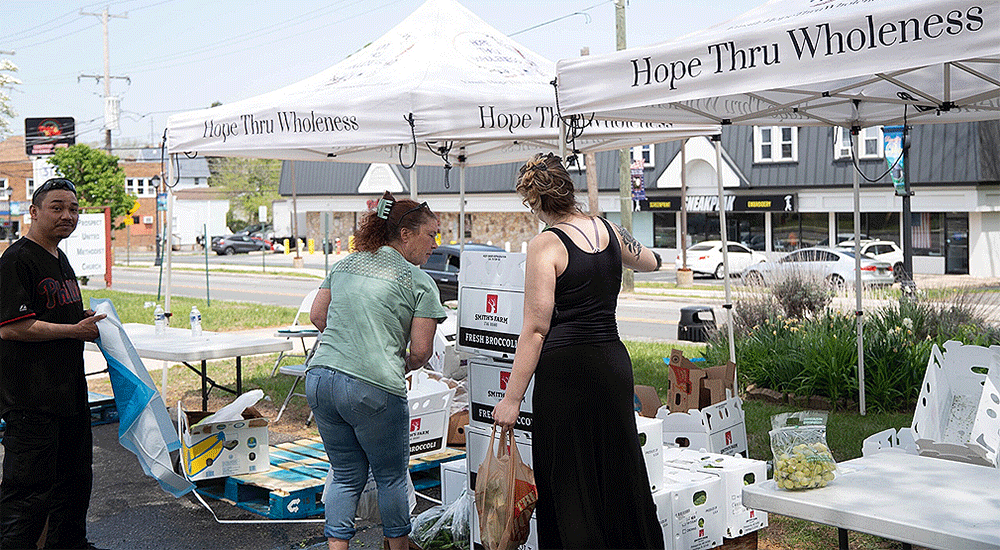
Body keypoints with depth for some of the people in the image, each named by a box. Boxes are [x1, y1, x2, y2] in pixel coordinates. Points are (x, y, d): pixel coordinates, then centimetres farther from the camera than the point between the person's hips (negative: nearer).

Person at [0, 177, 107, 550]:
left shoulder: (61, 260, 17)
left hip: (69, 390, 10)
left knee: (75, 476, 20)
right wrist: (76, 329, -17)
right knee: (30, 488, -4)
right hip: (31, 398, -10)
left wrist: (90, 319, 9)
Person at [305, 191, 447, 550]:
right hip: (372, 388, -6)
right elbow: (421, 350, -5)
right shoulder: (420, 282, -2)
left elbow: (317, 315, 18)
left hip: (320, 378, 6)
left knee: (346, 475, 19)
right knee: (391, 476, 15)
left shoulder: (344, 264, 15)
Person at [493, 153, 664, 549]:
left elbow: (536, 328, -14)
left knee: (568, 486, 4)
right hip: (614, 363, 6)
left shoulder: (546, 243, -10)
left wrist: (512, 398, -11)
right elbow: (649, 262, 29)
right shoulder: (608, 230, 7)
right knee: (620, 475, 16)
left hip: (565, 368, -6)